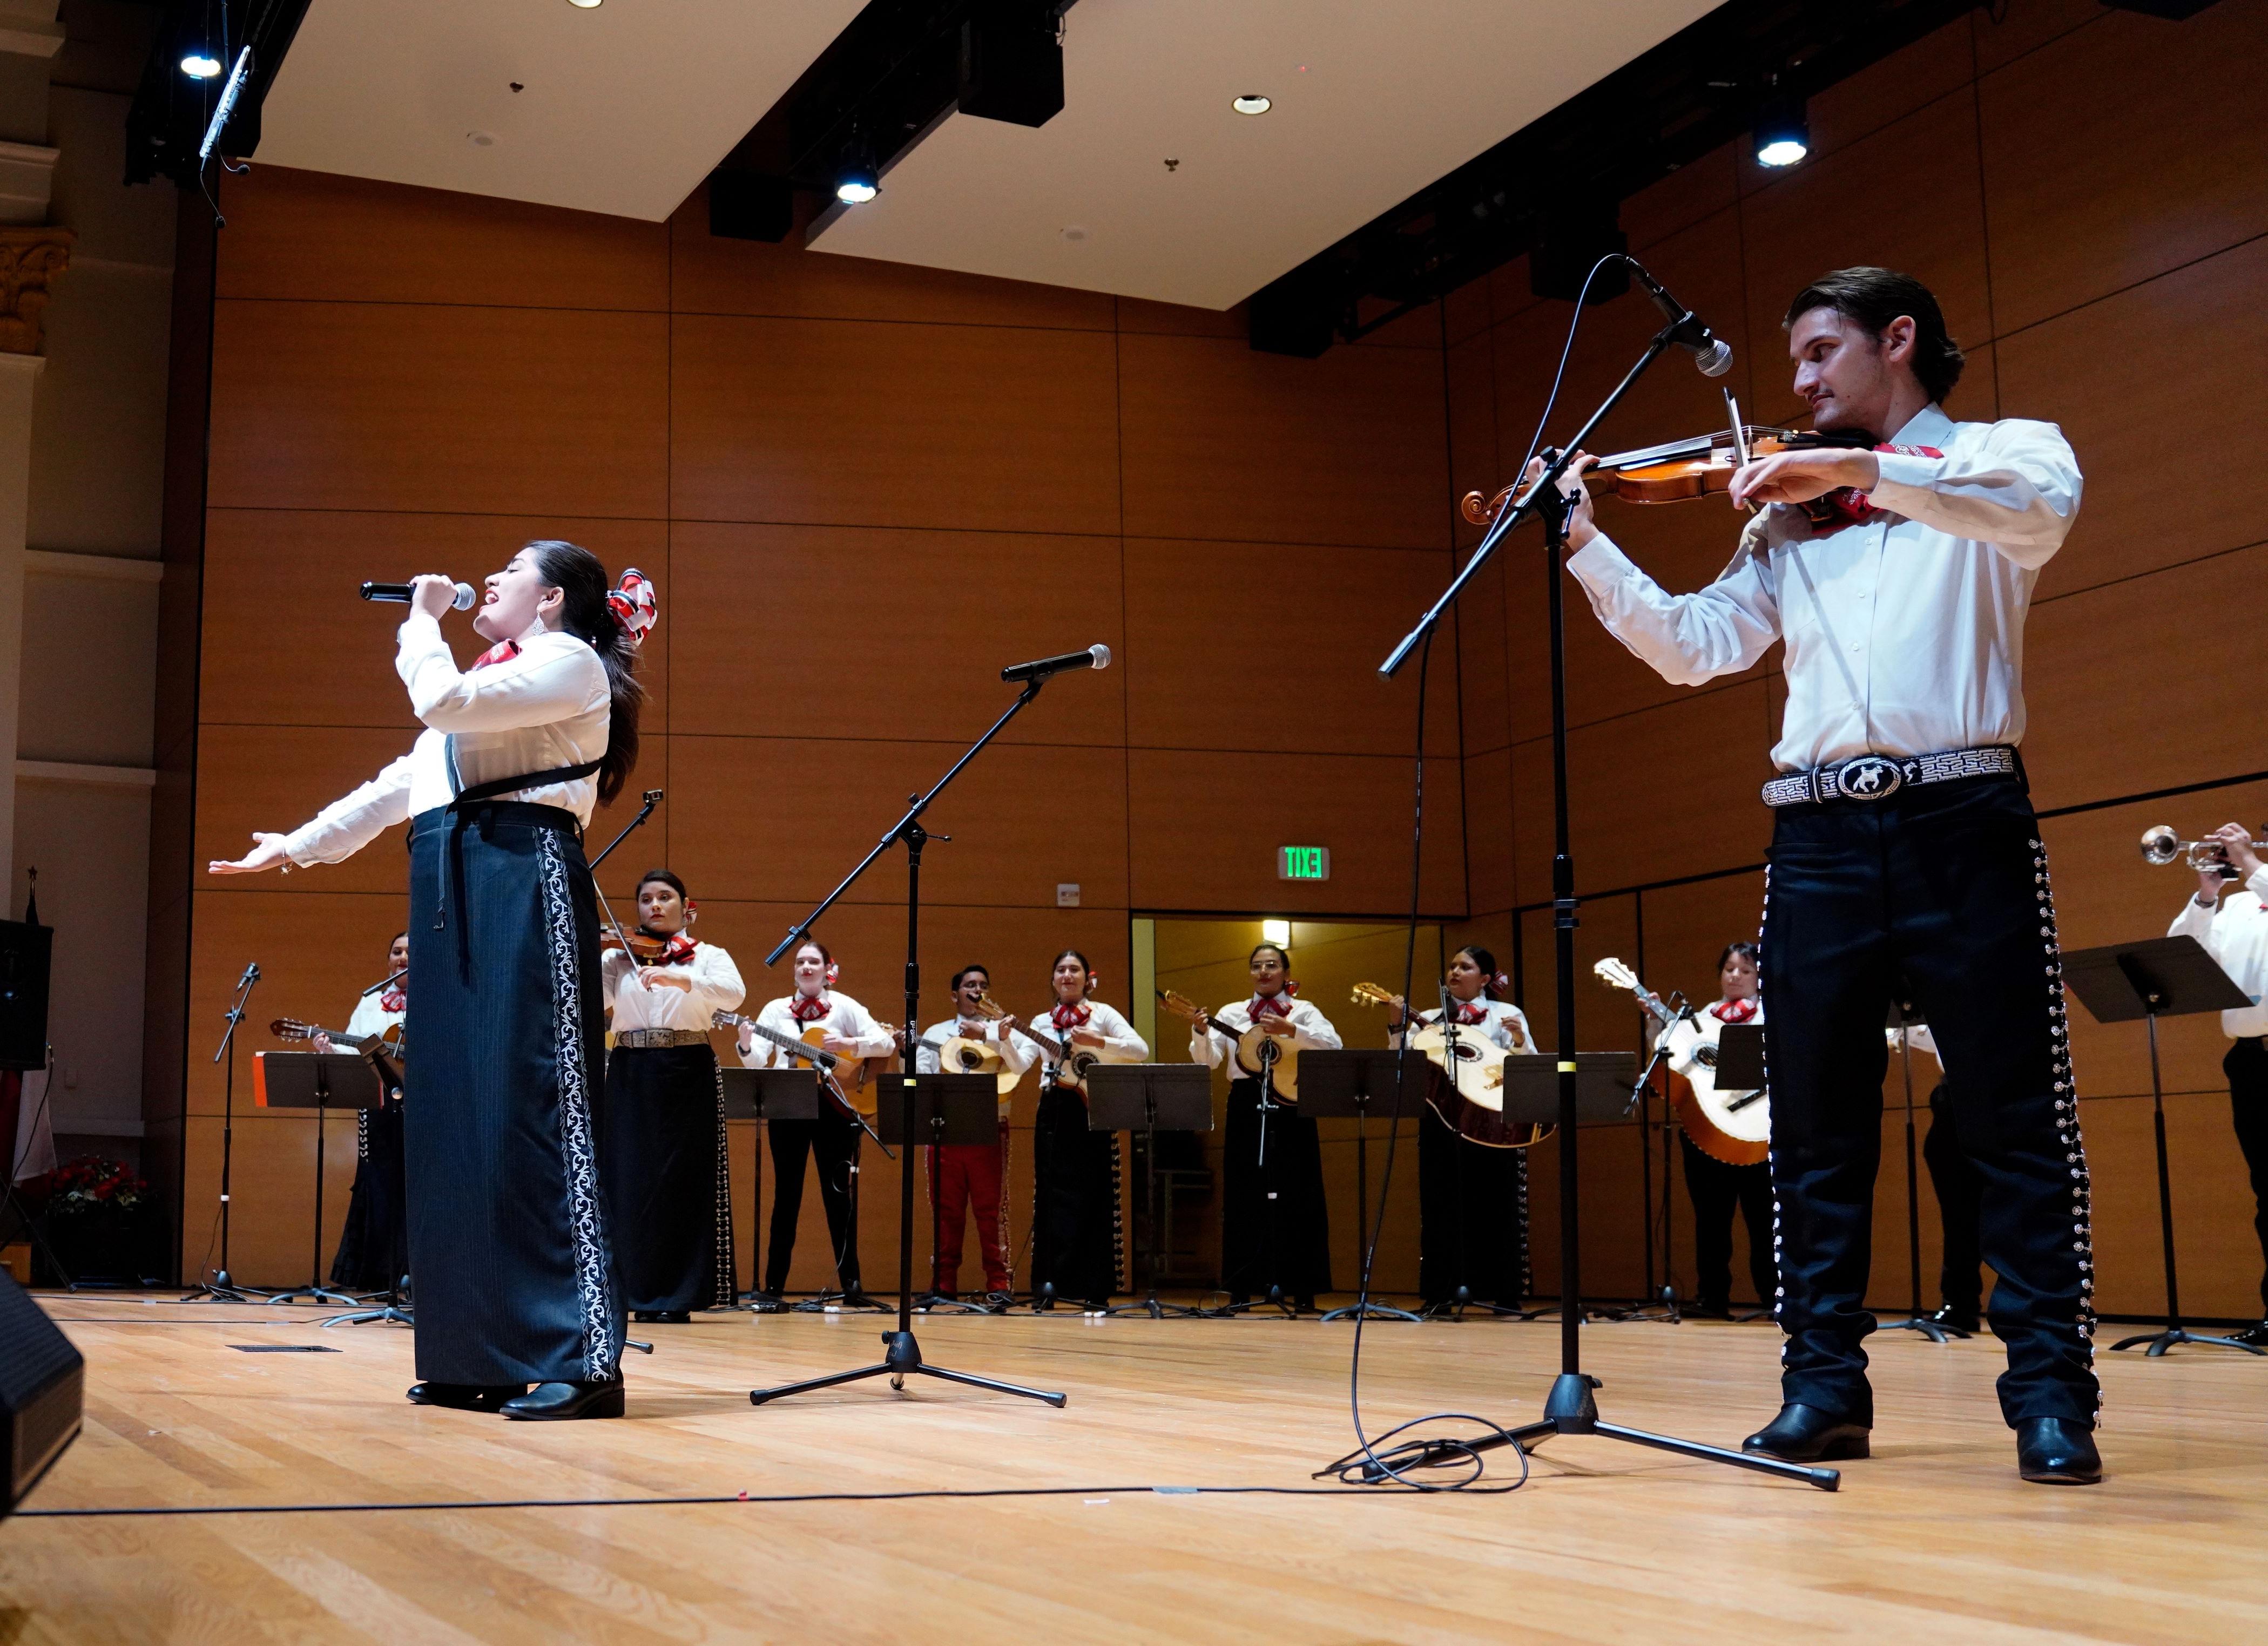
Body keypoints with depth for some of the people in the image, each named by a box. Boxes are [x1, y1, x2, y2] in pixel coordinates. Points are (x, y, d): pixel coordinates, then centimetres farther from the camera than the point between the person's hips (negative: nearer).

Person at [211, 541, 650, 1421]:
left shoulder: (569, 663, 0)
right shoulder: (495, 682, 28)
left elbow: (443, 700, -14)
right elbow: (401, 783, 32)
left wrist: (423, 620, 2)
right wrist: (302, 844, 32)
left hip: (524, 887, -9)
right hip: (458, 900, 9)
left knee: (530, 1109, -16)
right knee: (455, 1117, 4)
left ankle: (582, 1358, -19)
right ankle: (483, 1355, 7)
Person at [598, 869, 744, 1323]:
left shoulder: (709, 956, 7)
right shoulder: (617, 958, 11)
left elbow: (733, 994, -14)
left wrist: (677, 979, -29)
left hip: (689, 1076, -1)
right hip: (630, 1076, 1)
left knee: (683, 1183, 0)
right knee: (630, 1182, -1)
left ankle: (677, 1294, 5)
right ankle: (633, 1290, 6)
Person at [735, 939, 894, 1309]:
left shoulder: (844, 1007, 4)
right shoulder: (777, 1010, 9)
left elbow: (885, 1043, -2)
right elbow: (758, 1062, -1)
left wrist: (848, 1045, -16)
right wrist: (746, 1046, -22)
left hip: (834, 1108, -1)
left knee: (838, 1193, 1)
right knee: (786, 1195, 1)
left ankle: (850, 1283, 9)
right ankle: (773, 1288, 5)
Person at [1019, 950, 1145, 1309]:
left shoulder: (1102, 1013, 3)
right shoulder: (1043, 1022, 14)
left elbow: (1140, 1049, -8)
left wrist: (1097, 1041, -18)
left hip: (1091, 1110, -3)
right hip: (1053, 1111, 3)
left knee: (1092, 1198, -3)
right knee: (1053, 1196, 0)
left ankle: (1093, 1288, 0)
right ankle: (1051, 1279, 4)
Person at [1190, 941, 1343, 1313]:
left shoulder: (1303, 1011, 8)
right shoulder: (1232, 1013, 14)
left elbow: (1333, 1045, -10)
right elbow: (1208, 1061, 4)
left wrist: (1290, 1030, -20)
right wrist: (1201, 1033, -15)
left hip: (1291, 1105, -2)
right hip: (1246, 1105, 2)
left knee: (1295, 1195, -2)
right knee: (1244, 1195, 1)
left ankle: (1300, 1287, 3)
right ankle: (1242, 1286, 6)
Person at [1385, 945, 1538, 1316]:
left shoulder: (1507, 1014, 7)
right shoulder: (1429, 1020, 13)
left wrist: (1519, 1041, -21)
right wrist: (1395, 1027, -8)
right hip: (1440, 1119, 2)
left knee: (1495, 1204, -1)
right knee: (1441, 1205, 1)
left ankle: (1504, 1295, 4)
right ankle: (1442, 1295, 4)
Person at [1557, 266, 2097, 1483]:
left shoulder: (2003, 452, 7)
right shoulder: (1789, 520, 20)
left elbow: (2041, 508, -18)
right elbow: (1697, 649, 10)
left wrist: (1858, 467, -25)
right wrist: (1585, 543, 2)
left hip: (1960, 818, -4)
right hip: (1820, 833, 4)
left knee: (2016, 1118, -2)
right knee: (1817, 1129, 5)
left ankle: (2051, 1394, 3)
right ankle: (1824, 1384, 11)